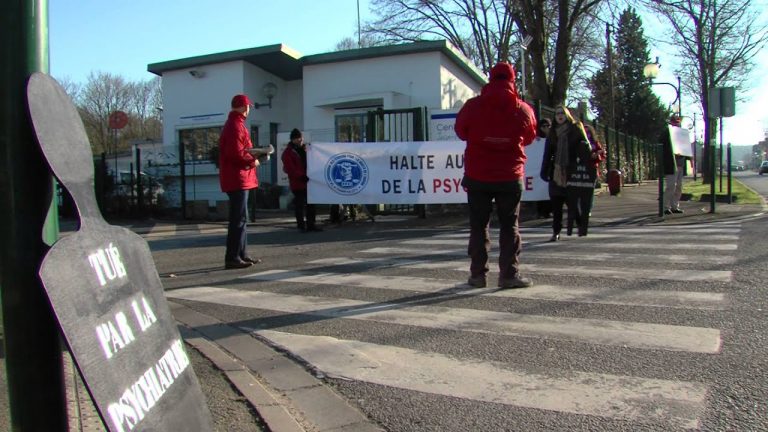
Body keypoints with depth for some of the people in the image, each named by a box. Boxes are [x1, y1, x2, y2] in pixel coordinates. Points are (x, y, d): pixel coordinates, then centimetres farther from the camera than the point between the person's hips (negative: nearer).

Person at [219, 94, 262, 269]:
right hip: (238, 179, -11)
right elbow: (236, 153, -23)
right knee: (239, 218, -9)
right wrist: (253, 161, -10)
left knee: (240, 218, 14)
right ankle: (232, 258, -8)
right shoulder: (236, 126, -14)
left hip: (237, 179, 11)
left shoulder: (233, 124, 19)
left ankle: (242, 254, 21)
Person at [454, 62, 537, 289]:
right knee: (509, 226, 8)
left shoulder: (473, 106, -5)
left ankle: (478, 274, 9)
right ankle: (509, 274, 5)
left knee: (478, 225, 9)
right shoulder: (523, 110, -2)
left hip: (477, 176, 0)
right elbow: (529, 137, 12)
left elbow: (460, 131, 10)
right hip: (510, 177, 0)